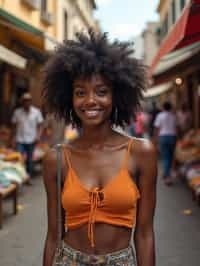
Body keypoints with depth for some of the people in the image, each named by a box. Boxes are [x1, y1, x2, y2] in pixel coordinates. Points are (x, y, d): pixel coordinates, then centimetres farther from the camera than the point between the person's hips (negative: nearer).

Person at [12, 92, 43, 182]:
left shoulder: (36, 112, 0)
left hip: (31, 140, 1)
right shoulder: (17, 112, 0)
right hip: (20, 140, -1)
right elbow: (14, 125, 6)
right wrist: (14, 137, 0)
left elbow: (39, 125, 3)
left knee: (29, 160, 9)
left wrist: (38, 135, -9)